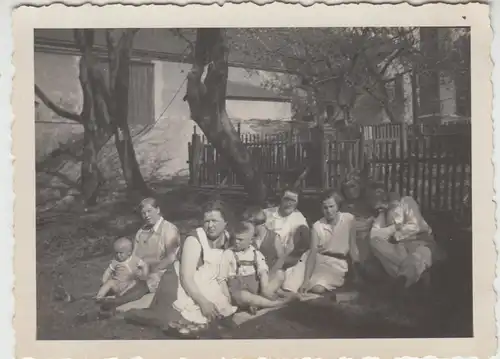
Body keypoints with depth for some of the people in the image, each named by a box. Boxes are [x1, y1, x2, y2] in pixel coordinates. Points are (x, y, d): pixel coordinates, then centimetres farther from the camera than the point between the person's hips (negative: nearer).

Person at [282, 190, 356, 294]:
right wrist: (306, 280, -24)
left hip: (337, 264, -1)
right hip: (316, 260, 1)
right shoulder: (317, 226, -6)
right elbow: (313, 253, -13)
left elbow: (352, 246, 1)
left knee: (318, 288, -28)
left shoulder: (349, 219, -7)